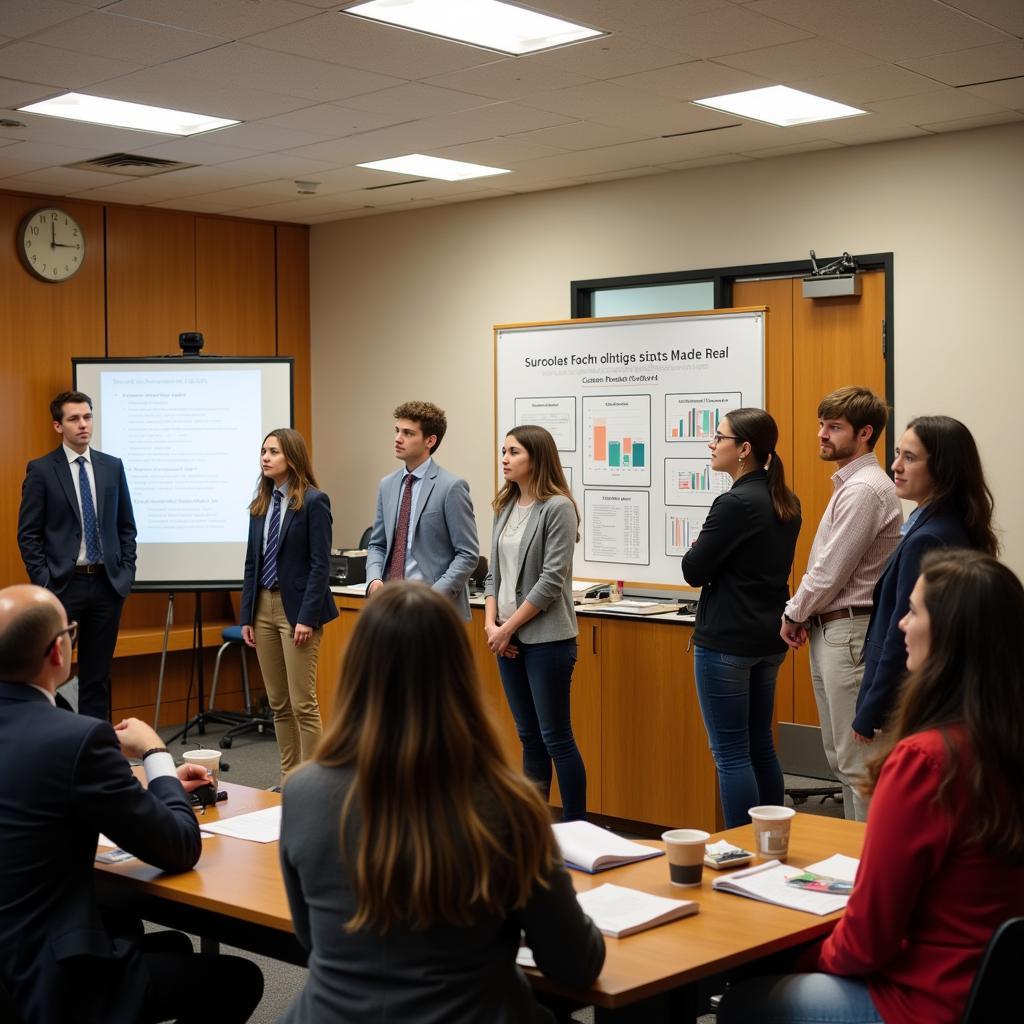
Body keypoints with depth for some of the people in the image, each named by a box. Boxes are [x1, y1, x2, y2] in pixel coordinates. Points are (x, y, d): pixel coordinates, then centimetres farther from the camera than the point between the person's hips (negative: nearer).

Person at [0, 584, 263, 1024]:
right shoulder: (76, 738, -24)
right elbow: (181, 849, -14)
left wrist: (161, 782, 17)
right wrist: (155, 754, 1)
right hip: (44, 984, -8)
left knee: (173, 945, 29)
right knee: (239, 979, 13)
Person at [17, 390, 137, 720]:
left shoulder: (112, 466, 7)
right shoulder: (41, 470, -2)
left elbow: (126, 527, 12)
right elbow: (28, 534, -3)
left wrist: (127, 572, 3)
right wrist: (43, 581, -9)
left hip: (107, 583, 3)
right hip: (63, 584, -3)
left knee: (98, 673, 9)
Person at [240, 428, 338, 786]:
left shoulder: (313, 501, -9)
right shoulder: (260, 503, 11)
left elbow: (320, 564, -13)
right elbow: (252, 562, 13)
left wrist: (307, 617, -18)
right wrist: (247, 616, 9)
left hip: (295, 606, -7)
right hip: (264, 606, 7)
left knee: (302, 703, -4)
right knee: (277, 703, 10)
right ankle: (288, 778, 18)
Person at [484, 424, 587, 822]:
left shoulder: (557, 508, -11)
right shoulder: (505, 508, 11)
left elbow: (551, 580, -15)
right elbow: (494, 572, 13)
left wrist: (509, 627, -11)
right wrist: (491, 625, -1)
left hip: (546, 638, -7)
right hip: (508, 638, 7)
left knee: (556, 737, -2)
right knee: (529, 737, 13)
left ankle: (575, 827, 7)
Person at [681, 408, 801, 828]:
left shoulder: (736, 502, -18)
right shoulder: (786, 502, 9)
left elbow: (693, 571, -14)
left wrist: (700, 545, 4)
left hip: (726, 640, -9)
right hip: (770, 636, 9)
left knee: (730, 753, -1)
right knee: (760, 746, 17)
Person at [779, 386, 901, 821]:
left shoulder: (864, 490, -17)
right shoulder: (849, 484, 16)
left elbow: (831, 572, -18)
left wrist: (793, 614, -4)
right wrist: (803, 614, 8)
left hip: (849, 633, -11)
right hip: (830, 630, 11)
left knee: (858, 761, -6)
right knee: (840, 757, 17)